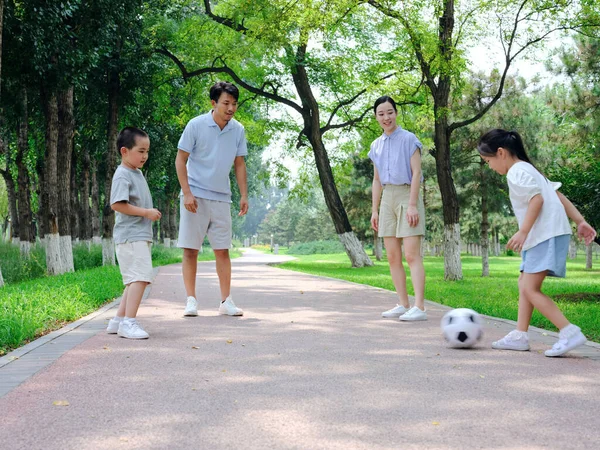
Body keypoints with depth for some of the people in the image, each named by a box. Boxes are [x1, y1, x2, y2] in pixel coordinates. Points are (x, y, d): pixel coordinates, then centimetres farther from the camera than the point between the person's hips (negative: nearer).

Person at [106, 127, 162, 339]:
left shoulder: (137, 173, 18)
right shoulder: (122, 175, -12)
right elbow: (117, 204, -22)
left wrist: (150, 213, 11)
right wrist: (146, 212, -20)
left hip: (140, 235, 10)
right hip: (130, 236, -10)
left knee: (136, 280, 12)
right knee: (140, 277, -16)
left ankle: (119, 320, 18)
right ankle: (129, 323, -15)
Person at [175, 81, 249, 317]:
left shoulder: (238, 130, 2)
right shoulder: (196, 125, -9)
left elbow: (239, 164, 11)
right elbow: (180, 160, -6)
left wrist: (244, 195, 4)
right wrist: (187, 193, -13)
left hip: (221, 198, 3)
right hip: (195, 197, -3)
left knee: (222, 251, 5)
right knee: (190, 250, -2)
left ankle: (226, 301, 10)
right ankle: (191, 300, 5)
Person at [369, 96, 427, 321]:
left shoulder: (408, 139, -4)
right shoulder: (376, 145, 14)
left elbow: (416, 173, -8)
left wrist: (412, 205, -16)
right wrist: (374, 210, 14)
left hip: (407, 195, -6)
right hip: (387, 198, 6)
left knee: (412, 254, -13)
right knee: (392, 256, 4)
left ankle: (419, 307, -15)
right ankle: (403, 305, 10)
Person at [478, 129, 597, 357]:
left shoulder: (517, 172, -8)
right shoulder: (528, 169, 23)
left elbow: (537, 199, -20)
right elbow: (558, 195, 19)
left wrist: (523, 231, -22)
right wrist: (580, 221, 16)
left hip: (547, 235, -11)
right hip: (543, 236, 11)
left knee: (530, 288, -14)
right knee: (524, 284, 13)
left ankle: (570, 332, -16)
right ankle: (520, 335, 15)